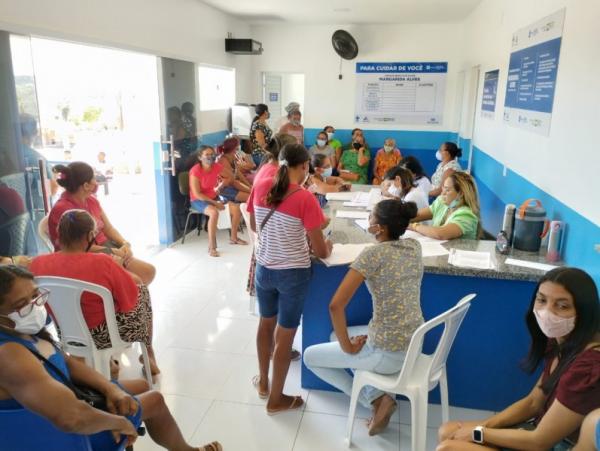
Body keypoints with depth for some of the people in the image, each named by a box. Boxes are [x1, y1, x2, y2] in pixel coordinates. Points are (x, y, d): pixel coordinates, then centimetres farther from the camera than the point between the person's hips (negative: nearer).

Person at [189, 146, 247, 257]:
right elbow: (197, 194, -23)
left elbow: (231, 177, 11)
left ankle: (234, 238, 12)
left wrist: (224, 183, -11)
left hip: (214, 197, 6)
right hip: (198, 200, -6)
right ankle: (212, 247, -28)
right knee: (214, 212, -36)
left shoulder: (217, 167, -6)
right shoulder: (195, 171, -22)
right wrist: (215, 203, -25)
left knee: (236, 208, -9)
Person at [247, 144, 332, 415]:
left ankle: (263, 382, 44)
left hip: (263, 268, 5)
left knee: (266, 323, 25)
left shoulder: (260, 187, -6)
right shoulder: (305, 199, -20)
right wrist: (327, 248, 7)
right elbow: (320, 251, -15)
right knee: (285, 334, 11)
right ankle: (276, 399, 27)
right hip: (293, 273, -5)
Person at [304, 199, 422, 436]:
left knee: (310, 356, 11)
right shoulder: (414, 246, 0)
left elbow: (336, 305, -24)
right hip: (413, 343, 8)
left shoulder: (373, 254, -20)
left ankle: (377, 400, 7)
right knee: (339, 335, 28)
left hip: (388, 352, -8)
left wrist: (347, 346, -13)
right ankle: (379, 396, 18)